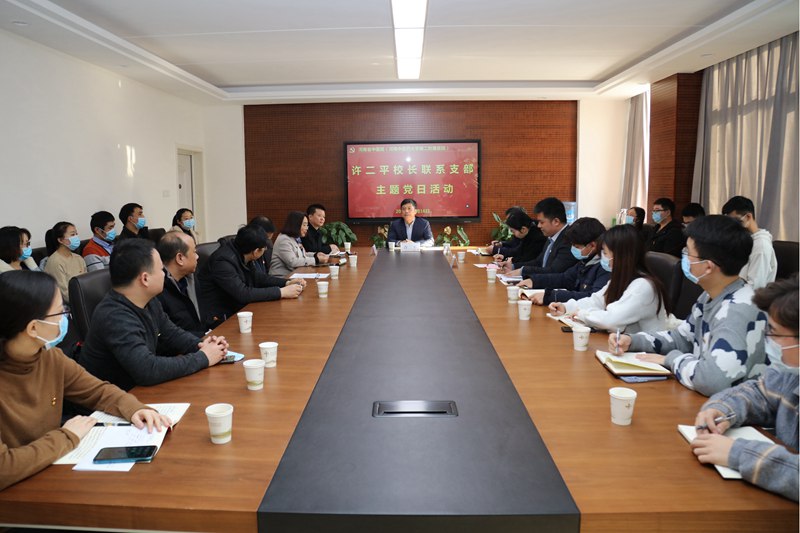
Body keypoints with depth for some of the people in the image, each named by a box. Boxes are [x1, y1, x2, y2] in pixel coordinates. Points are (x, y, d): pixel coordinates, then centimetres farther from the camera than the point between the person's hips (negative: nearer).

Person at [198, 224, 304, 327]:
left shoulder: (241, 256, 0)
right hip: (218, 319, -8)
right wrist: (281, 292, -28)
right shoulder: (223, 261, -24)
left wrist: (287, 283, 0)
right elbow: (243, 294, -30)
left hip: (236, 310, 8)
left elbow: (257, 277, 14)